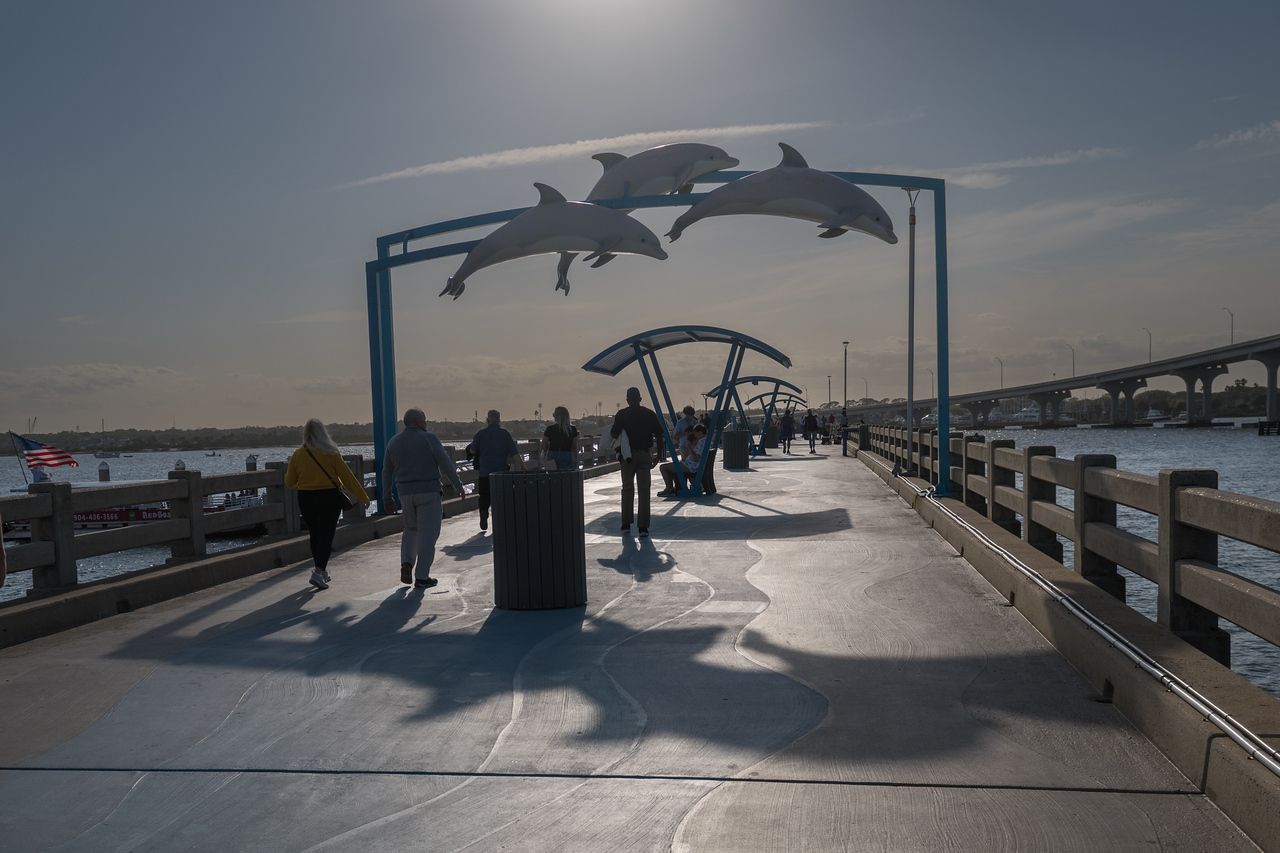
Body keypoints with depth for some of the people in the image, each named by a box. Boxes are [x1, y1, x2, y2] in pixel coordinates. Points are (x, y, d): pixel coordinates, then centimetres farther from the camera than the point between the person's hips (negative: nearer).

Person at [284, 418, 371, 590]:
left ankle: (322, 571, 26)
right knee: (326, 535, -1)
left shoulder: (298, 455, -2)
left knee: (315, 535, 16)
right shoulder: (331, 453, -8)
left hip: (306, 499, 3)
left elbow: (289, 482, 5)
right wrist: (363, 497, -2)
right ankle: (319, 572, -15)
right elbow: (347, 477, -7)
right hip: (330, 498, -3)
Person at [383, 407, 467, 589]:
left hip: (405, 493, 5)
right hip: (429, 492, -5)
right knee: (427, 533, 1)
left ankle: (406, 563, 2)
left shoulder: (393, 443, 8)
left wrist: (387, 497, 18)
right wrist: (458, 486, 2)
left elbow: (387, 472, 11)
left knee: (411, 528, 23)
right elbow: (446, 464, -8)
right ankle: (421, 577, 0)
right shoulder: (428, 439, -8)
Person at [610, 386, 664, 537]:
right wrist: (659, 454, 7)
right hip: (645, 454, 0)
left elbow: (614, 434, -8)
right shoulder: (650, 414, 2)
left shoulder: (622, 414, -3)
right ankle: (643, 527, -2)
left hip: (628, 455, 0)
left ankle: (626, 524, 15)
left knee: (627, 489, 13)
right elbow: (659, 435, 0)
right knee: (644, 490, 2)